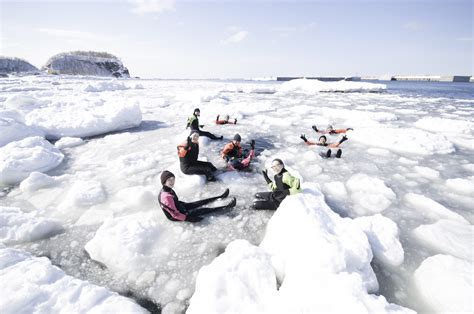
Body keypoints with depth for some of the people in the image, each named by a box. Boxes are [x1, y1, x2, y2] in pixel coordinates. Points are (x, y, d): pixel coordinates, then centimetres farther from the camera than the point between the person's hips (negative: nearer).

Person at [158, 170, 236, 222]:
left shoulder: (167, 189, -5)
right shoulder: (166, 196, -35)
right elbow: (175, 214, -30)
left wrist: (183, 204, 17)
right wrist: (188, 218, -25)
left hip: (179, 208, 9)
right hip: (176, 217, -9)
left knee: (201, 202, 13)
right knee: (203, 210, -7)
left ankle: (221, 196, 27)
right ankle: (227, 207, -1)